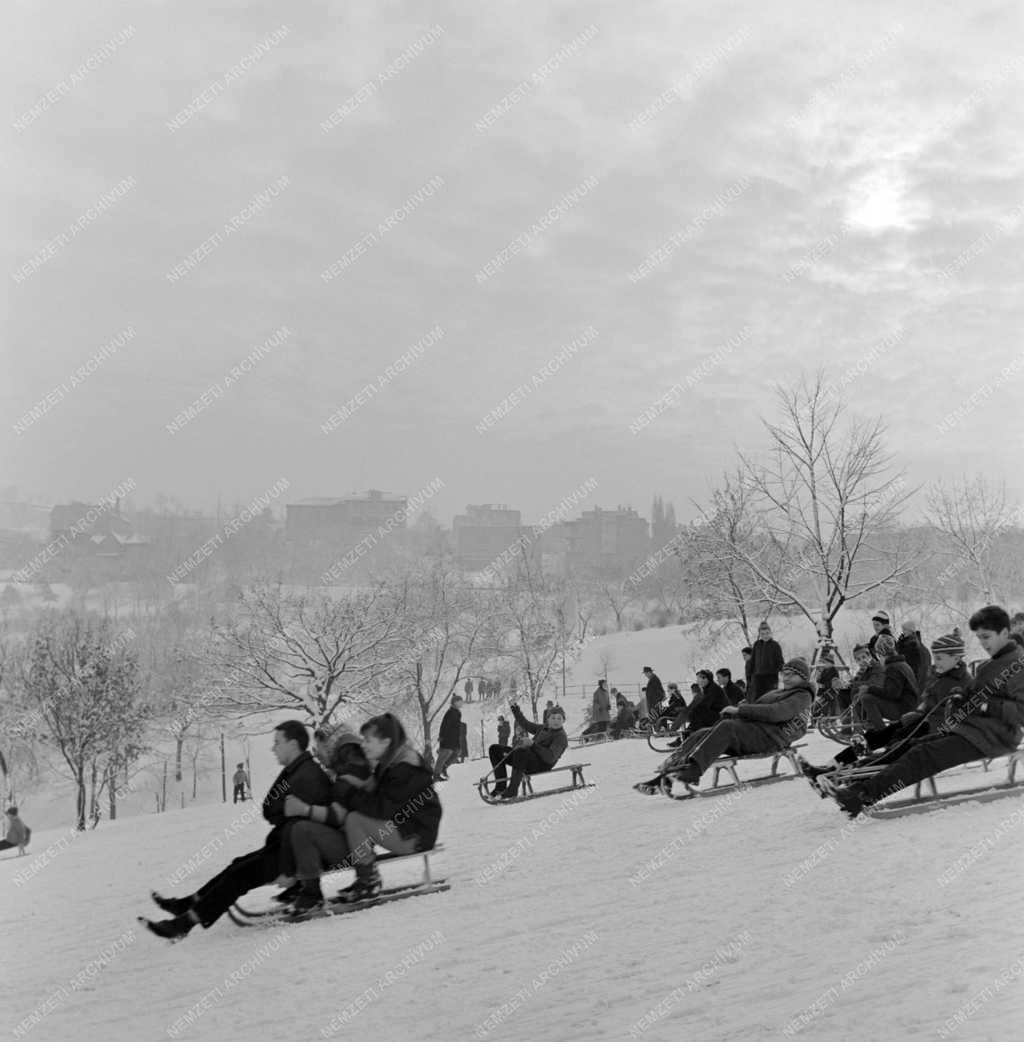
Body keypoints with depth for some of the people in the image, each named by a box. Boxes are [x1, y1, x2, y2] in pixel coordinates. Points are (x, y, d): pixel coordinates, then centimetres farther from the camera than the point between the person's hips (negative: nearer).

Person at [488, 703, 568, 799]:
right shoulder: (543, 728, 19)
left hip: (541, 765, -9)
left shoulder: (561, 737, -7)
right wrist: (515, 709, 24)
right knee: (494, 749, 3)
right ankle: (501, 786, -5)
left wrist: (534, 745, -26)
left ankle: (512, 791, -38)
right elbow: (526, 724, 32)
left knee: (520, 752, -41)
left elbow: (550, 758, -20)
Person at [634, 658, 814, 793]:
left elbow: (776, 713, -11)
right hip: (747, 729, 8)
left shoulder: (802, 697, 7)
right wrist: (733, 711, 3)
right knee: (701, 734, -14)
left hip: (770, 736, -8)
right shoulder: (776, 693, 36)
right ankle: (662, 777, -29)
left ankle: (692, 772, -50)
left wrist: (740, 709, -13)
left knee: (727, 727, -35)